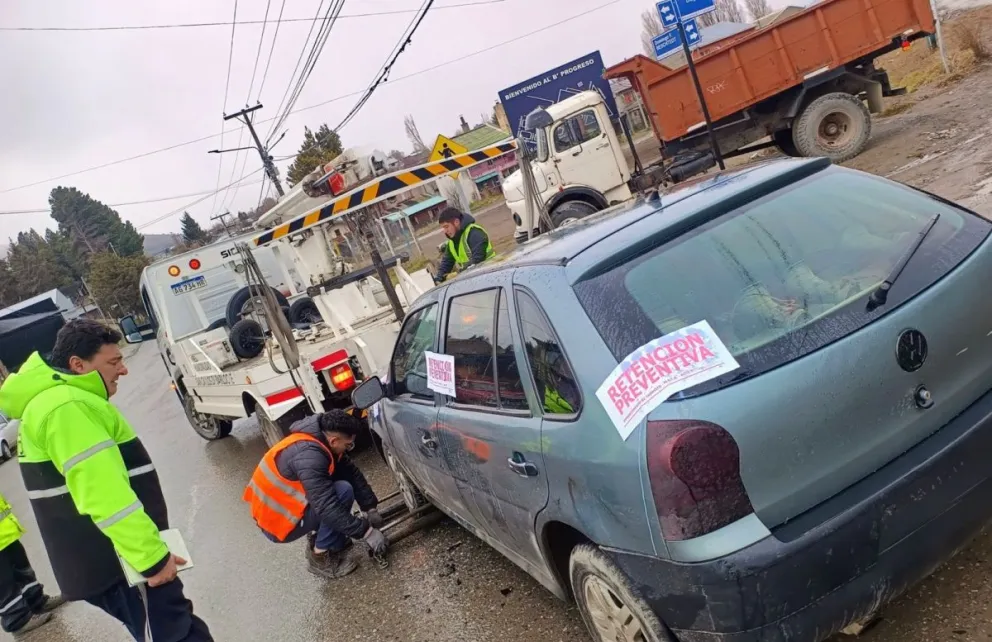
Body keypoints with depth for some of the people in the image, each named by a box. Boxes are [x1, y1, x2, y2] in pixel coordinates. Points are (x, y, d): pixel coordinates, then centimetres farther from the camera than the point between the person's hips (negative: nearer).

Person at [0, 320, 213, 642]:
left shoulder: (60, 398, 14)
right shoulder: (67, 408, -22)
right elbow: (104, 497, -28)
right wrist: (153, 556, -25)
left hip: (105, 561, 10)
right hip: (115, 564, -10)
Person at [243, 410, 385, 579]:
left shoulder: (321, 441, -2)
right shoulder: (308, 455, -31)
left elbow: (352, 474, 5)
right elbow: (327, 506, -32)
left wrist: (370, 508, 0)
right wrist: (366, 532, -26)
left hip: (276, 508, 9)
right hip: (277, 522, -9)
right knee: (343, 491, -21)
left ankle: (317, 537, 12)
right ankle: (320, 557, -7)